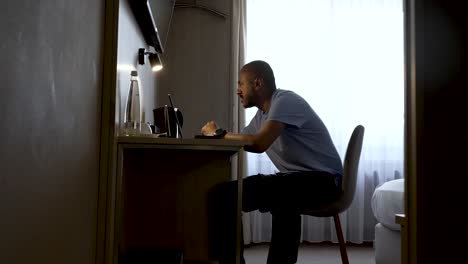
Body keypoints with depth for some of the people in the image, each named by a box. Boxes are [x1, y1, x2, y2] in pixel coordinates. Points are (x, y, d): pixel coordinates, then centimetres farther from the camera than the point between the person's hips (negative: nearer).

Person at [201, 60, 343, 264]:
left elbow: (258, 143, -28)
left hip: (323, 179, -8)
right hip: (294, 178, 8)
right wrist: (218, 134, -4)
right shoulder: (262, 113, 12)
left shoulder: (286, 101, -16)